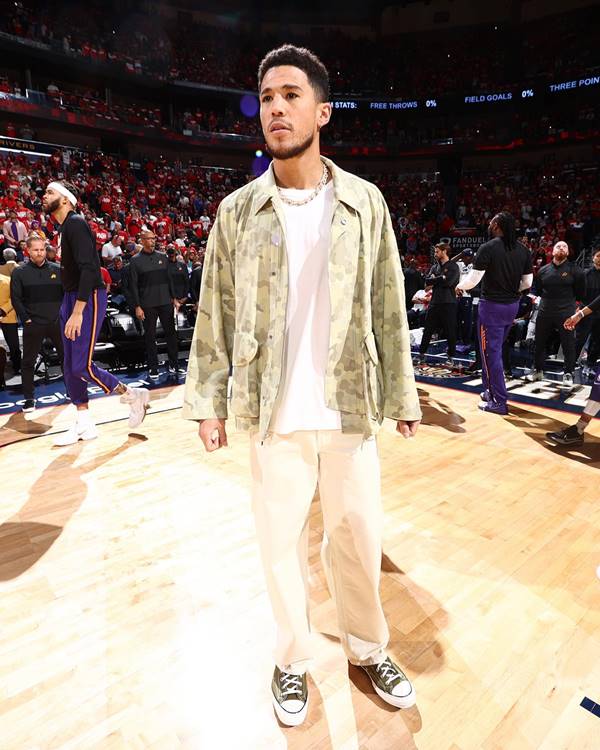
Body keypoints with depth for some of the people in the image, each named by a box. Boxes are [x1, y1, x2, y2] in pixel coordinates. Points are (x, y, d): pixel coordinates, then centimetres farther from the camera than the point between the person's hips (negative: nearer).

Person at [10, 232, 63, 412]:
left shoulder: (57, 269, 5)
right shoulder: (20, 272, 1)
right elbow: (16, 299, -1)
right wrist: (26, 319, -8)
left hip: (57, 322, 1)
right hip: (33, 325, -1)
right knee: (28, 362, 3)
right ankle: (29, 398, 13)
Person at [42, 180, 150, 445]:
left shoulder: (76, 223, -13)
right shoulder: (63, 227, 15)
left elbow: (89, 269, -23)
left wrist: (77, 312, -27)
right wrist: (69, 308, 12)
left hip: (88, 298, -9)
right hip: (70, 297, 9)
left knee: (82, 366, -10)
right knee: (70, 367, 8)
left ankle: (134, 395, 9)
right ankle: (84, 425, 17)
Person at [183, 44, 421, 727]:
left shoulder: (365, 202, 3)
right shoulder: (237, 211, 2)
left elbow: (388, 310, 4)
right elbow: (215, 314, 4)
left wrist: (403, 395, 3)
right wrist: (206, 400, 2)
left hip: (351, 413, 1)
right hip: (273, 416, 0)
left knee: (358, 538, 14)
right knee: (280, 543, 13)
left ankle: (368, 650, 41)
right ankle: (292, 660, 38)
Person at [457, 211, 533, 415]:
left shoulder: (488, 248, -13)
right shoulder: (523, 250, 6)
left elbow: (473, 279, -15)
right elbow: (527, 283, 9)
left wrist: (460, 287, 5)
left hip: (492, 305, -7)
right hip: (513, 305, 7)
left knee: (491, 353, 0)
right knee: (496, 350, 21)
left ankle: (499, 401, 3)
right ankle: (491, 391, 31)